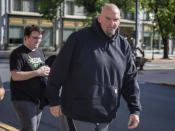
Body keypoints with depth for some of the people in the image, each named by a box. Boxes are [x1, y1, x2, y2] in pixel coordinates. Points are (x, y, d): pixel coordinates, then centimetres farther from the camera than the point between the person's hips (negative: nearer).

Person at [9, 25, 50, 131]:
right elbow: (15, 76, -20)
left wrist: (47, 70, -1)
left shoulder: (40, 52, 14)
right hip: (23, 99, -7)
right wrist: (37, 72, -23)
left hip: (38, 98, 8)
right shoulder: (18, 53, -10)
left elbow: (44, 69, 24)